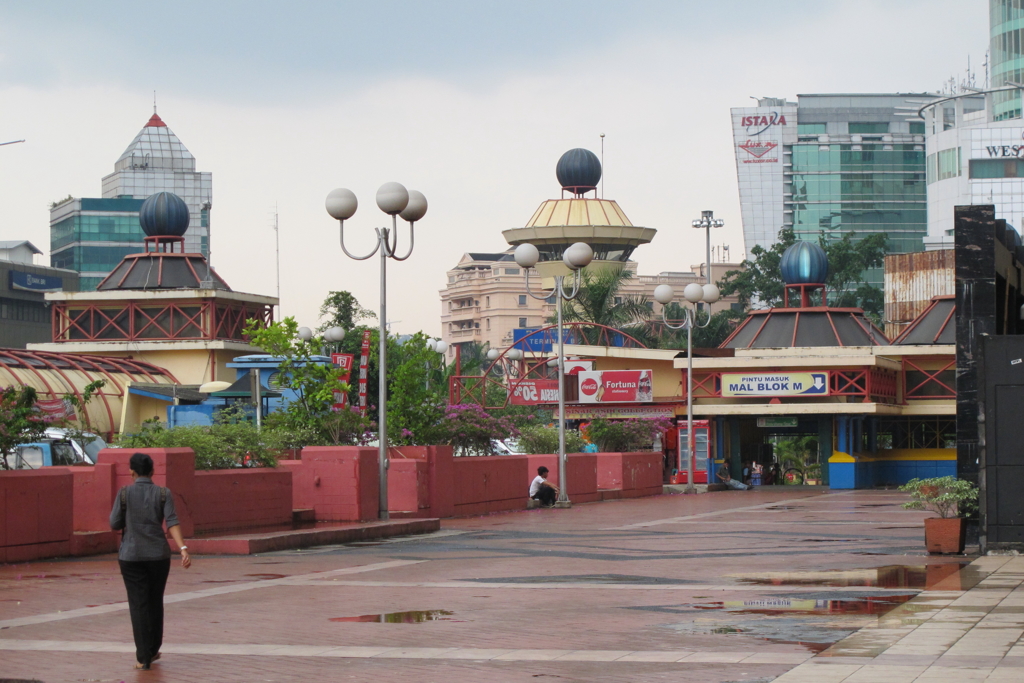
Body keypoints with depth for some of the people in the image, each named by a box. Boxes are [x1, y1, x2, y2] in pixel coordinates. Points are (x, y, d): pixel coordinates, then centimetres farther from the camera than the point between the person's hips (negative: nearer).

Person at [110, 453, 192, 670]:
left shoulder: (124, 493, -5)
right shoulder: (164, 494, -1)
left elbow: (115, 524, -1)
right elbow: (172, 522, -13)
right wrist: (183, 549, -20)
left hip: (131, 556, -2)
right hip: (159, 555, 2)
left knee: (139, 605, 0)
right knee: (155, 602, 18)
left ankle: (144, 657, -5)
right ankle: (153, 650, 29)